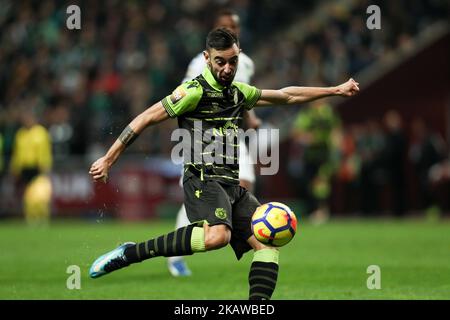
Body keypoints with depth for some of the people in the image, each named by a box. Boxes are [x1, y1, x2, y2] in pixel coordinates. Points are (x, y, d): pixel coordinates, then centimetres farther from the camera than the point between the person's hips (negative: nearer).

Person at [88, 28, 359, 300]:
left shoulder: (239, 92, 18)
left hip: (233, 185, 8)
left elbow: (286, 96, 32)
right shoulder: (195, 91, -4)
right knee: (216, 236, -35)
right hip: (203, 179, -8)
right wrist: (108, 160, -6)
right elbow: (146, 119, -4)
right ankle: (130, 253, -28)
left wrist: (335, 90, 35)